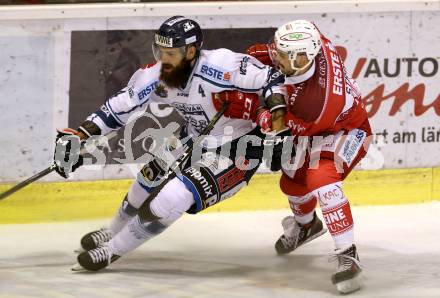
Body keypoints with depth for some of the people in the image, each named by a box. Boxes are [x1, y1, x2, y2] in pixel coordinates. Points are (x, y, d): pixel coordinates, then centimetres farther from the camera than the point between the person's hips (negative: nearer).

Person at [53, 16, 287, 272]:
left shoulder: (219, 67, -33)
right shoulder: (156, 77, -13)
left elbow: (270, 77, -27)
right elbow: (119, 108, -5)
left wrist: (276, 116, -41)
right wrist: (79, 137, -11)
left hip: (238, 149, -7)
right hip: (196, 140, 7)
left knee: (174, 196, -17)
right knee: (151, 176, 18)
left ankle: (113, 250, 1)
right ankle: (113, 232, 47)